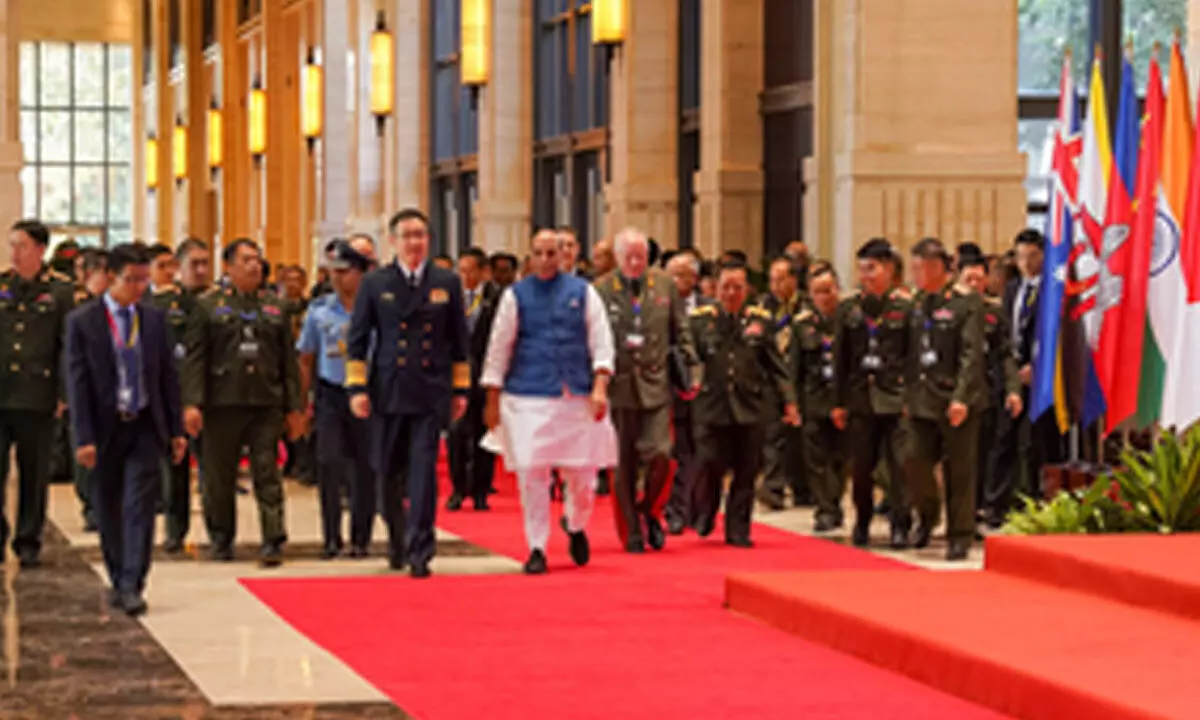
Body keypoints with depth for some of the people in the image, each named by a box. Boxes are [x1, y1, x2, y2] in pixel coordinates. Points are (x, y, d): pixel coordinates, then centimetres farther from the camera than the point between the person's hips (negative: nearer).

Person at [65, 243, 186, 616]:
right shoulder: (82, 322, -4)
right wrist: (84, 438, -12)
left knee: (140, 507, -9)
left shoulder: (155, 319, 4)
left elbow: (169, 376, 8)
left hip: (145, 426, 1)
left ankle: (132, 586, -10)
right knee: (108, 511, 9)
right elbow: (77, 383, -6)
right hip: (105, 428, -1)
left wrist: (176, 429, 4)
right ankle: (117, 581, 24)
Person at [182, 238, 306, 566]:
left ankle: (272, 542, -3)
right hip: (222, 404, -1)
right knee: (219, 477, 7)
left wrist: (294, 406, 8)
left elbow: (288, 359, 13)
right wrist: (192, 403, -10)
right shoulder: (208, 305, 5)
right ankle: (220, 540, 20)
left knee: (267, 475, -3)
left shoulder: (275, 306, 13)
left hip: (266, 404, 1)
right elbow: (195, 357, 0)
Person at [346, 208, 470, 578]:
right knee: (389, 472, 8)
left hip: (431, 393, -1)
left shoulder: (447, 283, 7)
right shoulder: (375, 284, 5)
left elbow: (458, 340, 11)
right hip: (388, 392, 1)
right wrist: (357, 388, -1)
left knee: (424, 470, -9)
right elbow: (357, 339, 6)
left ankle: (419, 551, -7)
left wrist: (460, 389, 9)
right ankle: (396, 539, 29)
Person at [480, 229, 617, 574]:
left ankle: (576, 526, 33)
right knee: (531, 474, -5)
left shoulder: (583, 293, 7)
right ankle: (537, 549, 5)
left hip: (576, 397, 1)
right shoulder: (516, 296, 6)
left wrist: (600, 387, -9)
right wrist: (493, 400, 6)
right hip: (528, 398, -1)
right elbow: (499, 348, 9)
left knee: (582, 474, 4)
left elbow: (601, 342, 4)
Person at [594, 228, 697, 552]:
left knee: (659, 455, -12)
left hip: (656, 383, 1)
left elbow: (681, 331, 14)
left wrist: (688, 369, 8)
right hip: (618, 386, -1)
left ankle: (650, 511, 15)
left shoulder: (665, 285, 7)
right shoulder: (600, 290, 0)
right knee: (623, 465, 3)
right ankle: (631, 532, 15)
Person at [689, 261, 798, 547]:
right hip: (712, 405, -1)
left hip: (750, 406, 1)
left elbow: (776, 365, 9)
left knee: (746, 472, 2)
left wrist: (789, 400, 6)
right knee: (710, 465, -6)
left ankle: (737, 530, 14)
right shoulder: (700, 319, 4)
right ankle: (705, 517, 20)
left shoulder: (761, 320, 7)